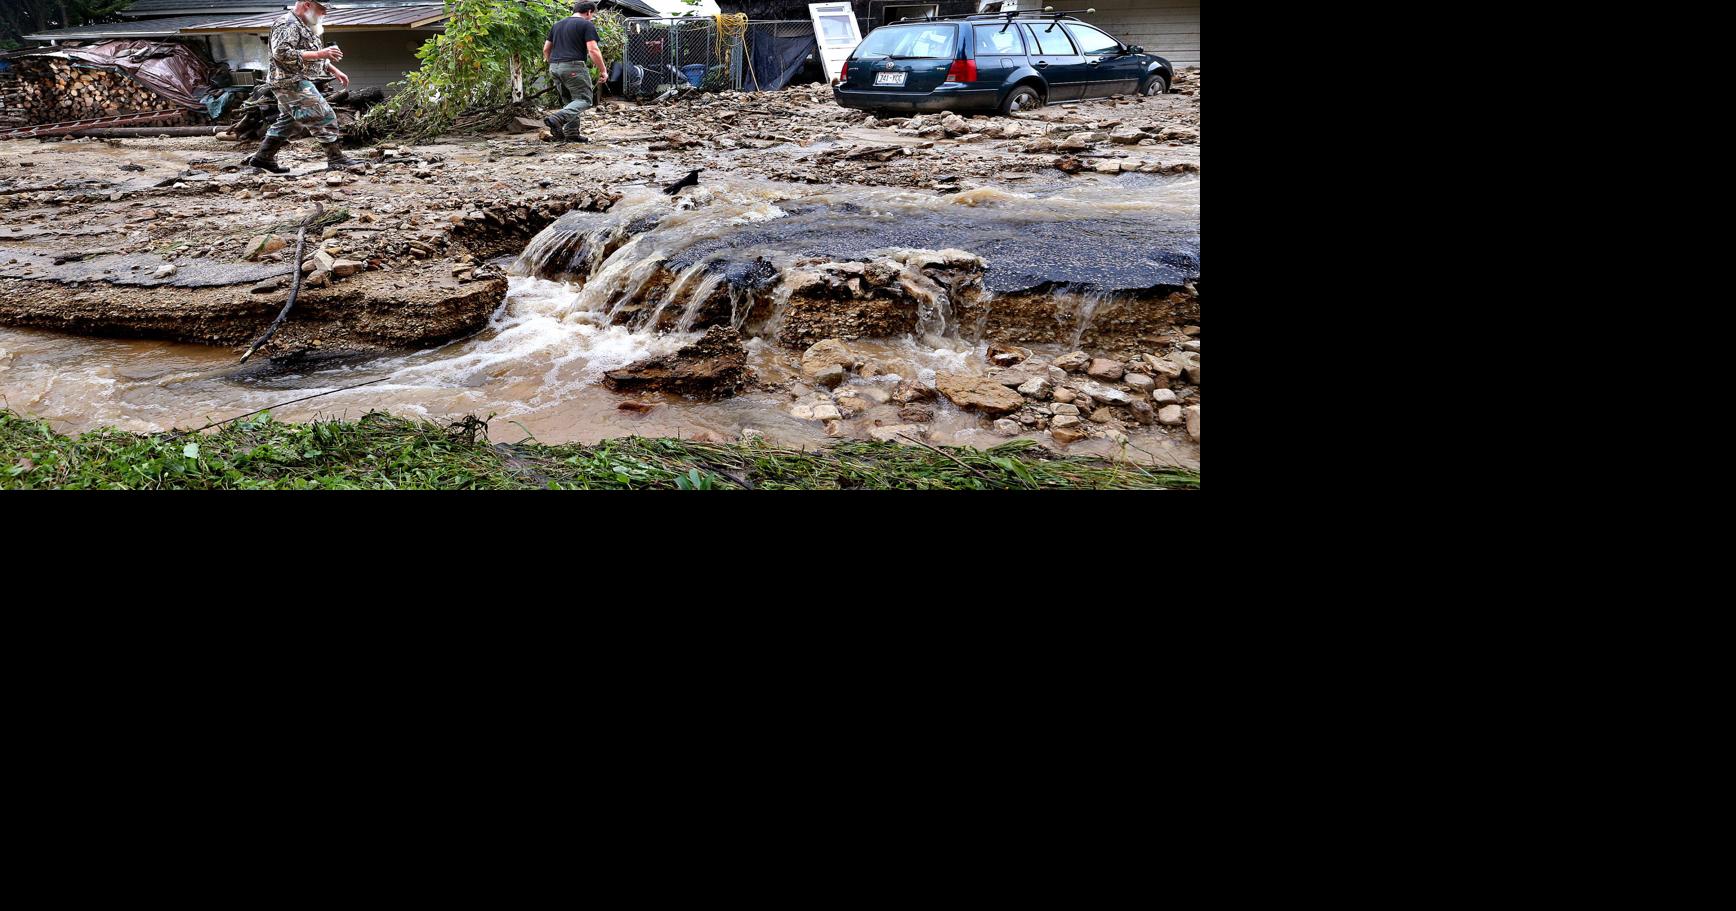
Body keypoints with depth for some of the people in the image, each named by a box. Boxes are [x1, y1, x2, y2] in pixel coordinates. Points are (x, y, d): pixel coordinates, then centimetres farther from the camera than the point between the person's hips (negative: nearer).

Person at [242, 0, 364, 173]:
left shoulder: (304, 26, 17)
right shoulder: (288, 24, -15)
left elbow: (318, 58, 27)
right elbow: (282, 53, -27)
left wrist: (334, 70, 15)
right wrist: (318, 54, -27)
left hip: (296, 83, 11)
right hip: (292, 83, -11)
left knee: (286, 120, 17)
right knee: (324, 117, -11)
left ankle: (262, 157, 23)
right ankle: (336, 160, -9)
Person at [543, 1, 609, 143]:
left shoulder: (557, 25, 21)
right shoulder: (587, 25, -1)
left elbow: (546, 49, 22)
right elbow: (593, 50, -10)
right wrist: (603, 70, -3)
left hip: (554, 68, 8)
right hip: (573, 67, -7)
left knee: (569, 101, 17)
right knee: (583, 100, -5)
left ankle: (571, 134, 8)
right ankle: (556, 119, -26)